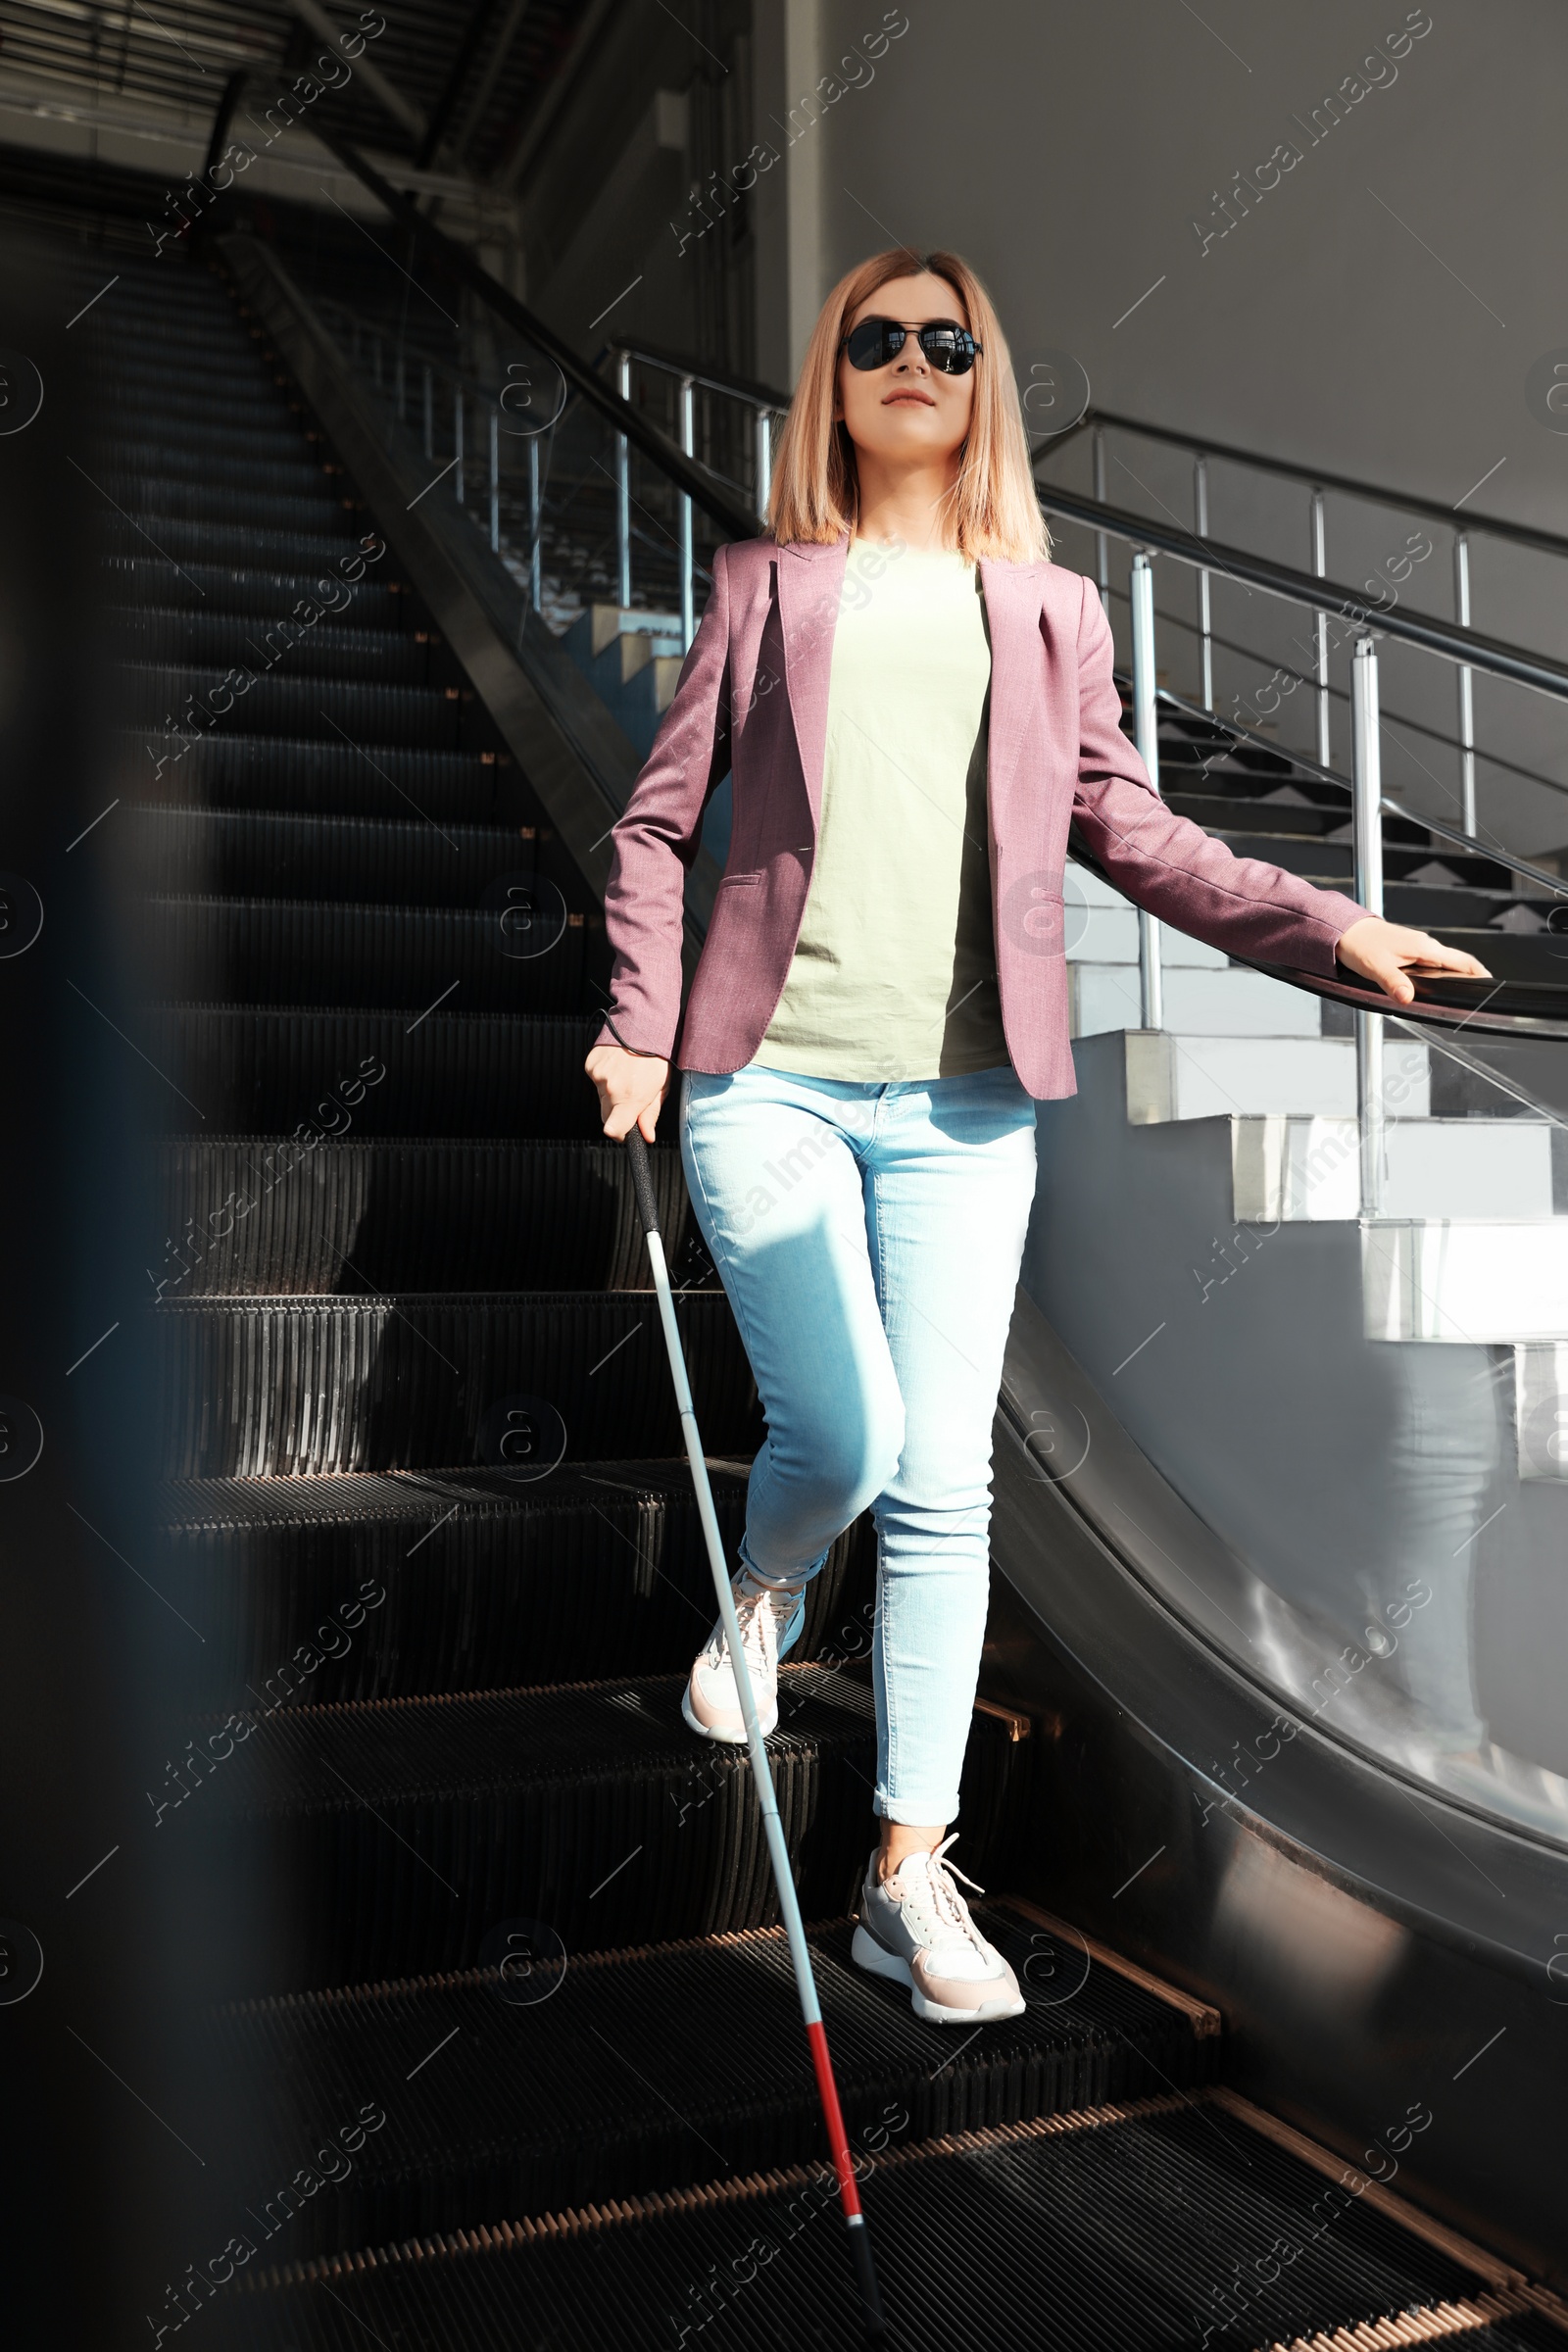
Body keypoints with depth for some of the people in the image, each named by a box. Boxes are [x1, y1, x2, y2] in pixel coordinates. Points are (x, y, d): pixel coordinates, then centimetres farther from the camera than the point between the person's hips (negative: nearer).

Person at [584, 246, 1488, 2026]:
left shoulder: (1049, 611, 14)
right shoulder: (767, 585, 10)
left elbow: (1131, 829, 13)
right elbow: (659, 815, 10)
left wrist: (1333, 929, 2)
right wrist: (639, 1026, 2)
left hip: (961, 1104, 2)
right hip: (770, 1080, -1)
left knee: (942, 1485, 0)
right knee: (843, 1440, -10)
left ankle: (908, 1876, 13)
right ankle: (762, 1594, 28)